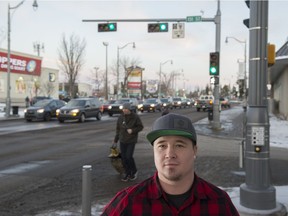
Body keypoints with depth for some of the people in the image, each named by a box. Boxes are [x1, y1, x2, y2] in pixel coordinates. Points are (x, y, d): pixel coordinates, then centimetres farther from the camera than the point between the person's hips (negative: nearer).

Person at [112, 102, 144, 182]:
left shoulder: (135, 117, -7)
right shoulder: (121, 117, 3)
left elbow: (140, 127, -2)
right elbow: (118, 129, 11)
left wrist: (132, 130, -18)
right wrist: (115, 140, 13)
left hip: (131, 140, -4)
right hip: (122, 140, 4)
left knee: (129, 157, -10)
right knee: (123, 157, 3)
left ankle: (134, 171, 14)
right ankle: (127, 174, 19)